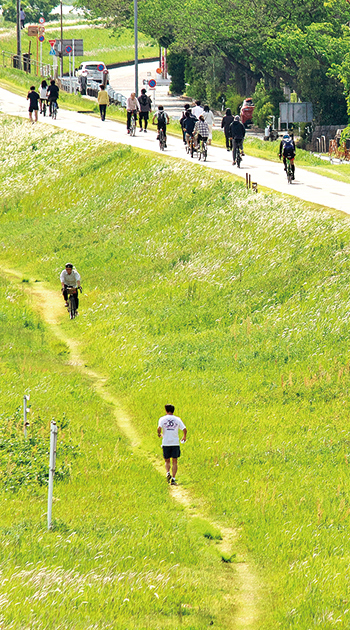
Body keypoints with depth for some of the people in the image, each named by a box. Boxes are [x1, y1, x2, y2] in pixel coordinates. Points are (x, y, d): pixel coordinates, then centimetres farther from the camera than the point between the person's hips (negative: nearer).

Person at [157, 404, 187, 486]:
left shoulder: (162, 419, -1)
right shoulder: (177, 419, 3)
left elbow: (159, 428, -16)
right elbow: (184, 429, -2)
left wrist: (159, 434, 6)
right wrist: (184, 437, 17)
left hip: (166, 443, 0)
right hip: (175, 443, 0)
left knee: (167, 461, 15)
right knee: (174, 461, 5)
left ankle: (168, 473, -11)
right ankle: (173, 479, -4)